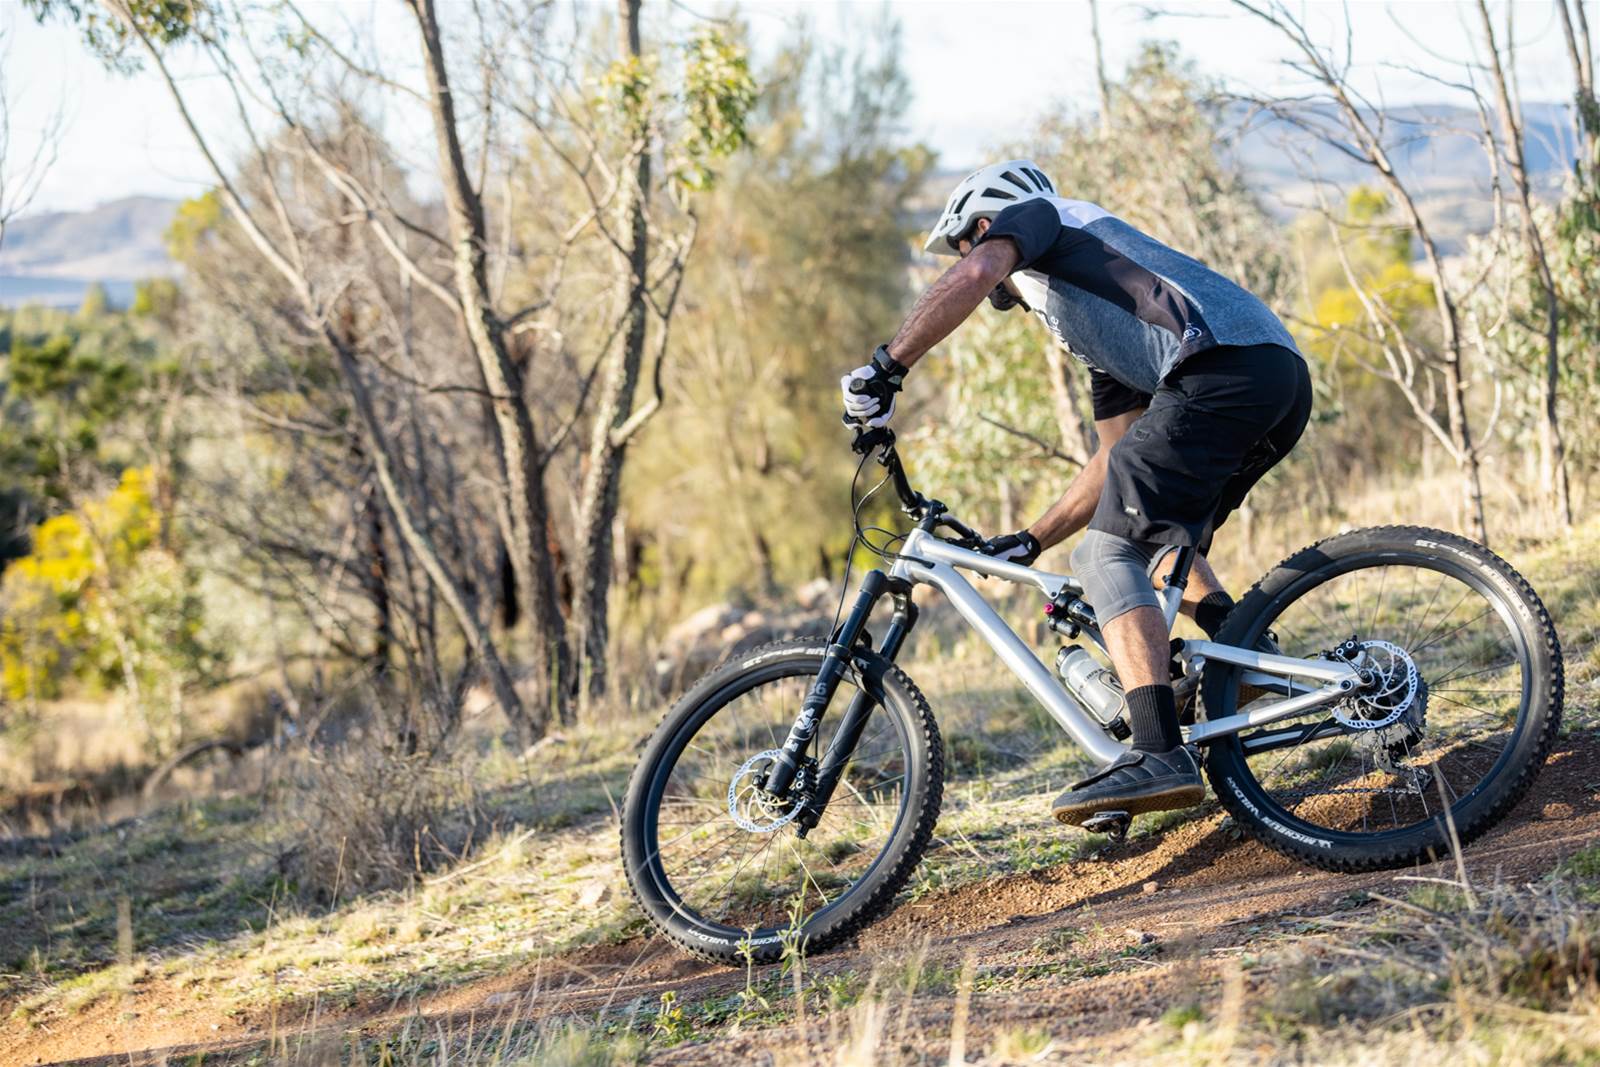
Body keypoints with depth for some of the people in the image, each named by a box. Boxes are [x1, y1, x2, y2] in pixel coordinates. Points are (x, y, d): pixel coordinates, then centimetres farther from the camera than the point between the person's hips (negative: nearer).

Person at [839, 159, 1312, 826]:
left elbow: (973, 277, -7)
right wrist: (1031, 542, 37)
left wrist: (885, 367, -5)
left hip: (1220, 367, -9)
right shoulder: (1093, 331, 38)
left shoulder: (1032, 213, 17)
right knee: (1162, 539, 27)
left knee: (1108, 552, -11)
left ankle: (1160, 755, -23)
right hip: (1287, 377, 9)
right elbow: (1118, 460, 36)